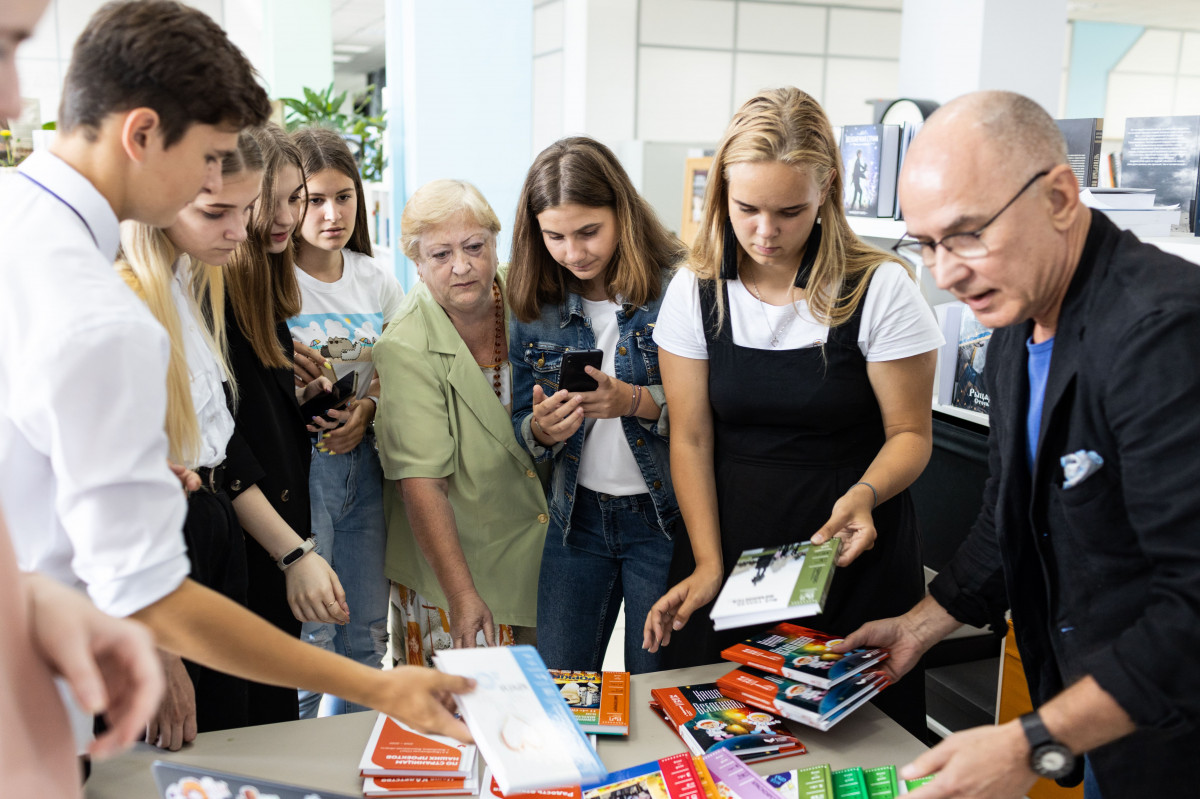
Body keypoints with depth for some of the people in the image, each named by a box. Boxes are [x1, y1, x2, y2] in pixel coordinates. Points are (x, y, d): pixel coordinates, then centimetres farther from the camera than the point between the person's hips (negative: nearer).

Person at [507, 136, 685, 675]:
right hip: (577, 516, 4)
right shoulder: (535, 305, 2)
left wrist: (636, 401, -25)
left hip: (664, 519, -3)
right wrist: (542, 429, -13)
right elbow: (522, 427, 9)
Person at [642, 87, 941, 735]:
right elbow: (691, 438, -1)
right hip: (733, 551, 3)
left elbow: (910, 433, -5)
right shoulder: (695, 292, -3)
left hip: (851, 558, -2)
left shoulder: (879, 288, -11)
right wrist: (708, 565, -8)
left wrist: (864, 494, -25)